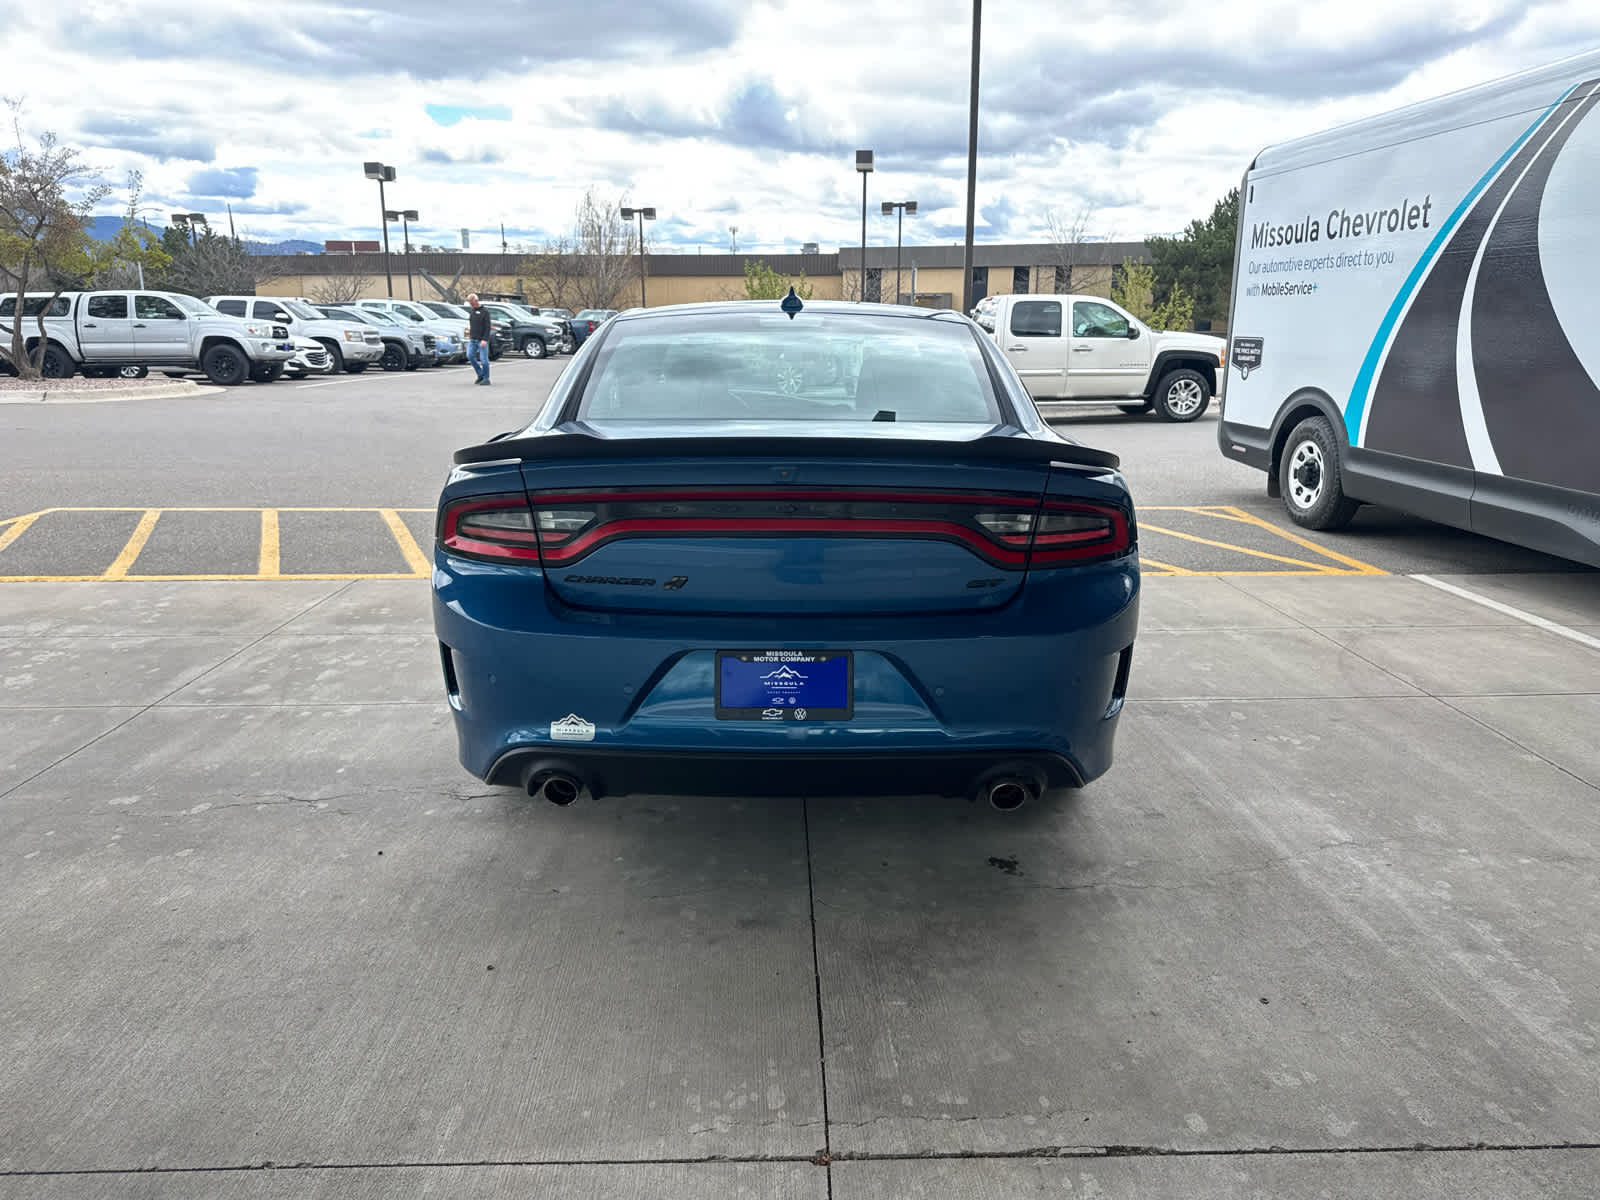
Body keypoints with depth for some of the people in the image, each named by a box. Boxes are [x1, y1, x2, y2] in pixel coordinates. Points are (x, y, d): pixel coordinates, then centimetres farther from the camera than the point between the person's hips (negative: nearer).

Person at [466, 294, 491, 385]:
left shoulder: (484, 311, -7)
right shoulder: (472, 311, 14)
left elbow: (487, 327, -12)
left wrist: (484, 339, -19)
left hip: (482, 340, -6)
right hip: (472, 339, 6)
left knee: (484, 359, -5)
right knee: (470, 355, -6)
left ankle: (486, 379, 5)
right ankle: (480, 374, 7)